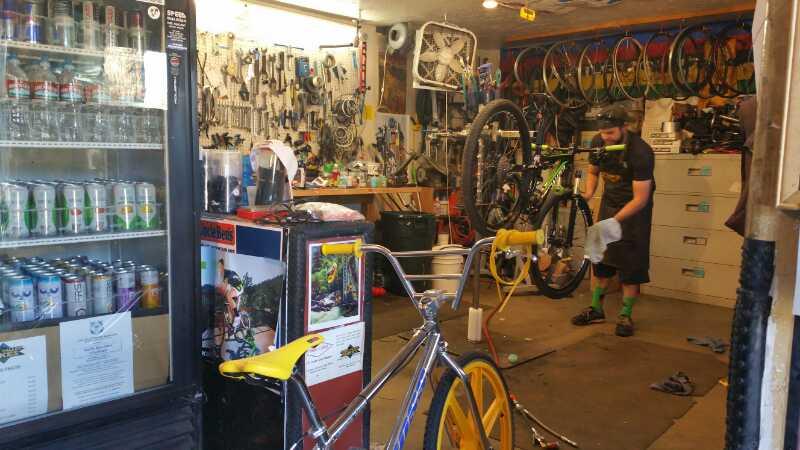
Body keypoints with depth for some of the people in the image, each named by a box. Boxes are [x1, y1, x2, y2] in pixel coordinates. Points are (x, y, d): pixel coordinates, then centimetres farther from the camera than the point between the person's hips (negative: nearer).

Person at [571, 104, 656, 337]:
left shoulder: (640, 152, -28)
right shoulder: (598, 142, -11)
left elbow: (641, 198, -27)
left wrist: (615, 220, -37)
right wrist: (588, 194, -13)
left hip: (634, 207, -5)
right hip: (610, 201, 5)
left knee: (631, 261, -3)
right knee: (601, 256, 5)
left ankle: (626, 315, 8)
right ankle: (596, 309, 16)